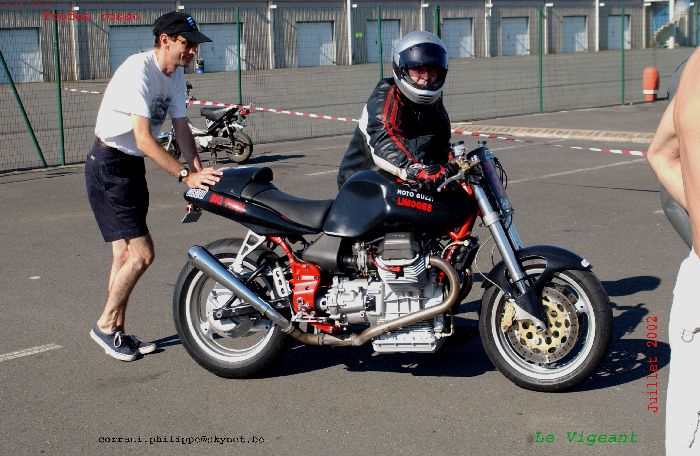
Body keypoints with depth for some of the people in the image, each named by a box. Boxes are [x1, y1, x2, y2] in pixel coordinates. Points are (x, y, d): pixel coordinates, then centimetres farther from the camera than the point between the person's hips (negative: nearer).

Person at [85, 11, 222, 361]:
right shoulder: (138, 71, -23)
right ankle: (105, 326, 4)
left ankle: (116, 331, 22)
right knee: (142, 253, -12)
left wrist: (200, 172, -9)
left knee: (125, 253, 12)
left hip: (132, 165, 9)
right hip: (109, 165, -9)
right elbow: (144, 139, -30)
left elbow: (181, 128, 5)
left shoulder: (175, 74, 4)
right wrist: (186, 176, -34)